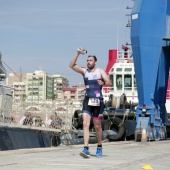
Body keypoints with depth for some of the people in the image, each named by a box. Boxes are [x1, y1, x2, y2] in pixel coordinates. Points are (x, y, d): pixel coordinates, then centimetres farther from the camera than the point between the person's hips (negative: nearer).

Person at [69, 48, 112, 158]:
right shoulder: (84, 71, 8)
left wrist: (103, 83, -23)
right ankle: (86, 149, -20)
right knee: (85, 124, -14)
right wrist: (78, 53, -11)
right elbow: (72, 65, -3)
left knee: (97, 126, 8)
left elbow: (110, 83, -4)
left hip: (98, 101, -1)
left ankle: (99, 147, 27)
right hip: (87, 100, 1)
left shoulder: (100, 71, 3)